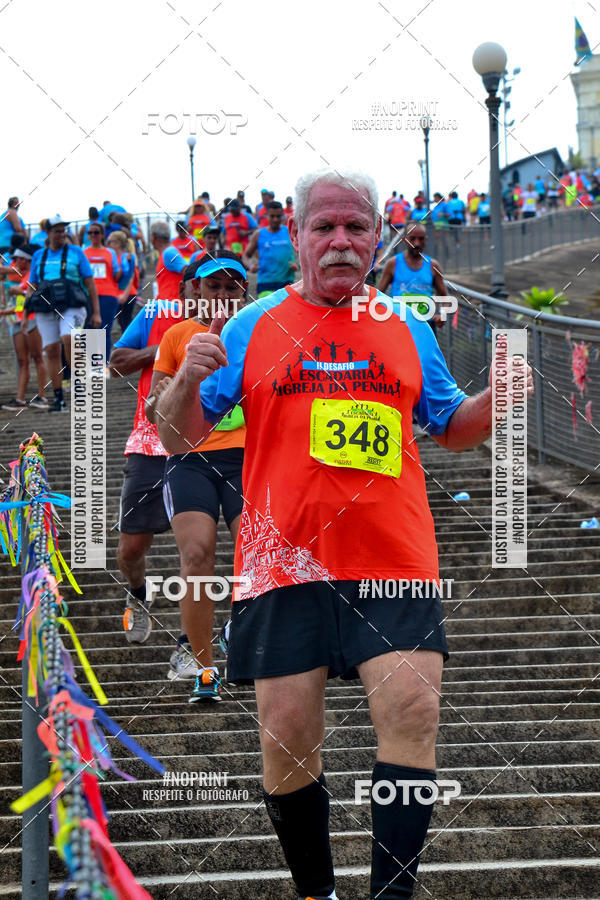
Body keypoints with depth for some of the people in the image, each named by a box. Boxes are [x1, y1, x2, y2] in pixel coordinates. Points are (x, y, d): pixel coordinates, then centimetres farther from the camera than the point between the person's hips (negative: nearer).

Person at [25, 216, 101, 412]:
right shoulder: (39, 256, 17)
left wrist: (96, 313, 4)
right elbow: (32, 287, 20)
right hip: (46, 307, 3)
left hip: (71, 306, -3)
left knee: (68, 338, -28)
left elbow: (90, 284, 9)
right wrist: (25, 314, 10)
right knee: (51, 350, -3)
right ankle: (58, 398, 1)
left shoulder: (75, 252, 10)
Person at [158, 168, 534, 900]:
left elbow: (452, 428, 22)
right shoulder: (253, 327, 6)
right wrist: (188, 380, -15)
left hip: (393, 561, 1)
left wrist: (499, 396, 0)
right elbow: (179, 437, 7)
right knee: (287, 736, 1)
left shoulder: (407, 331, 12)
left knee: (413, 710, -15)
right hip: (285, 562, -1)